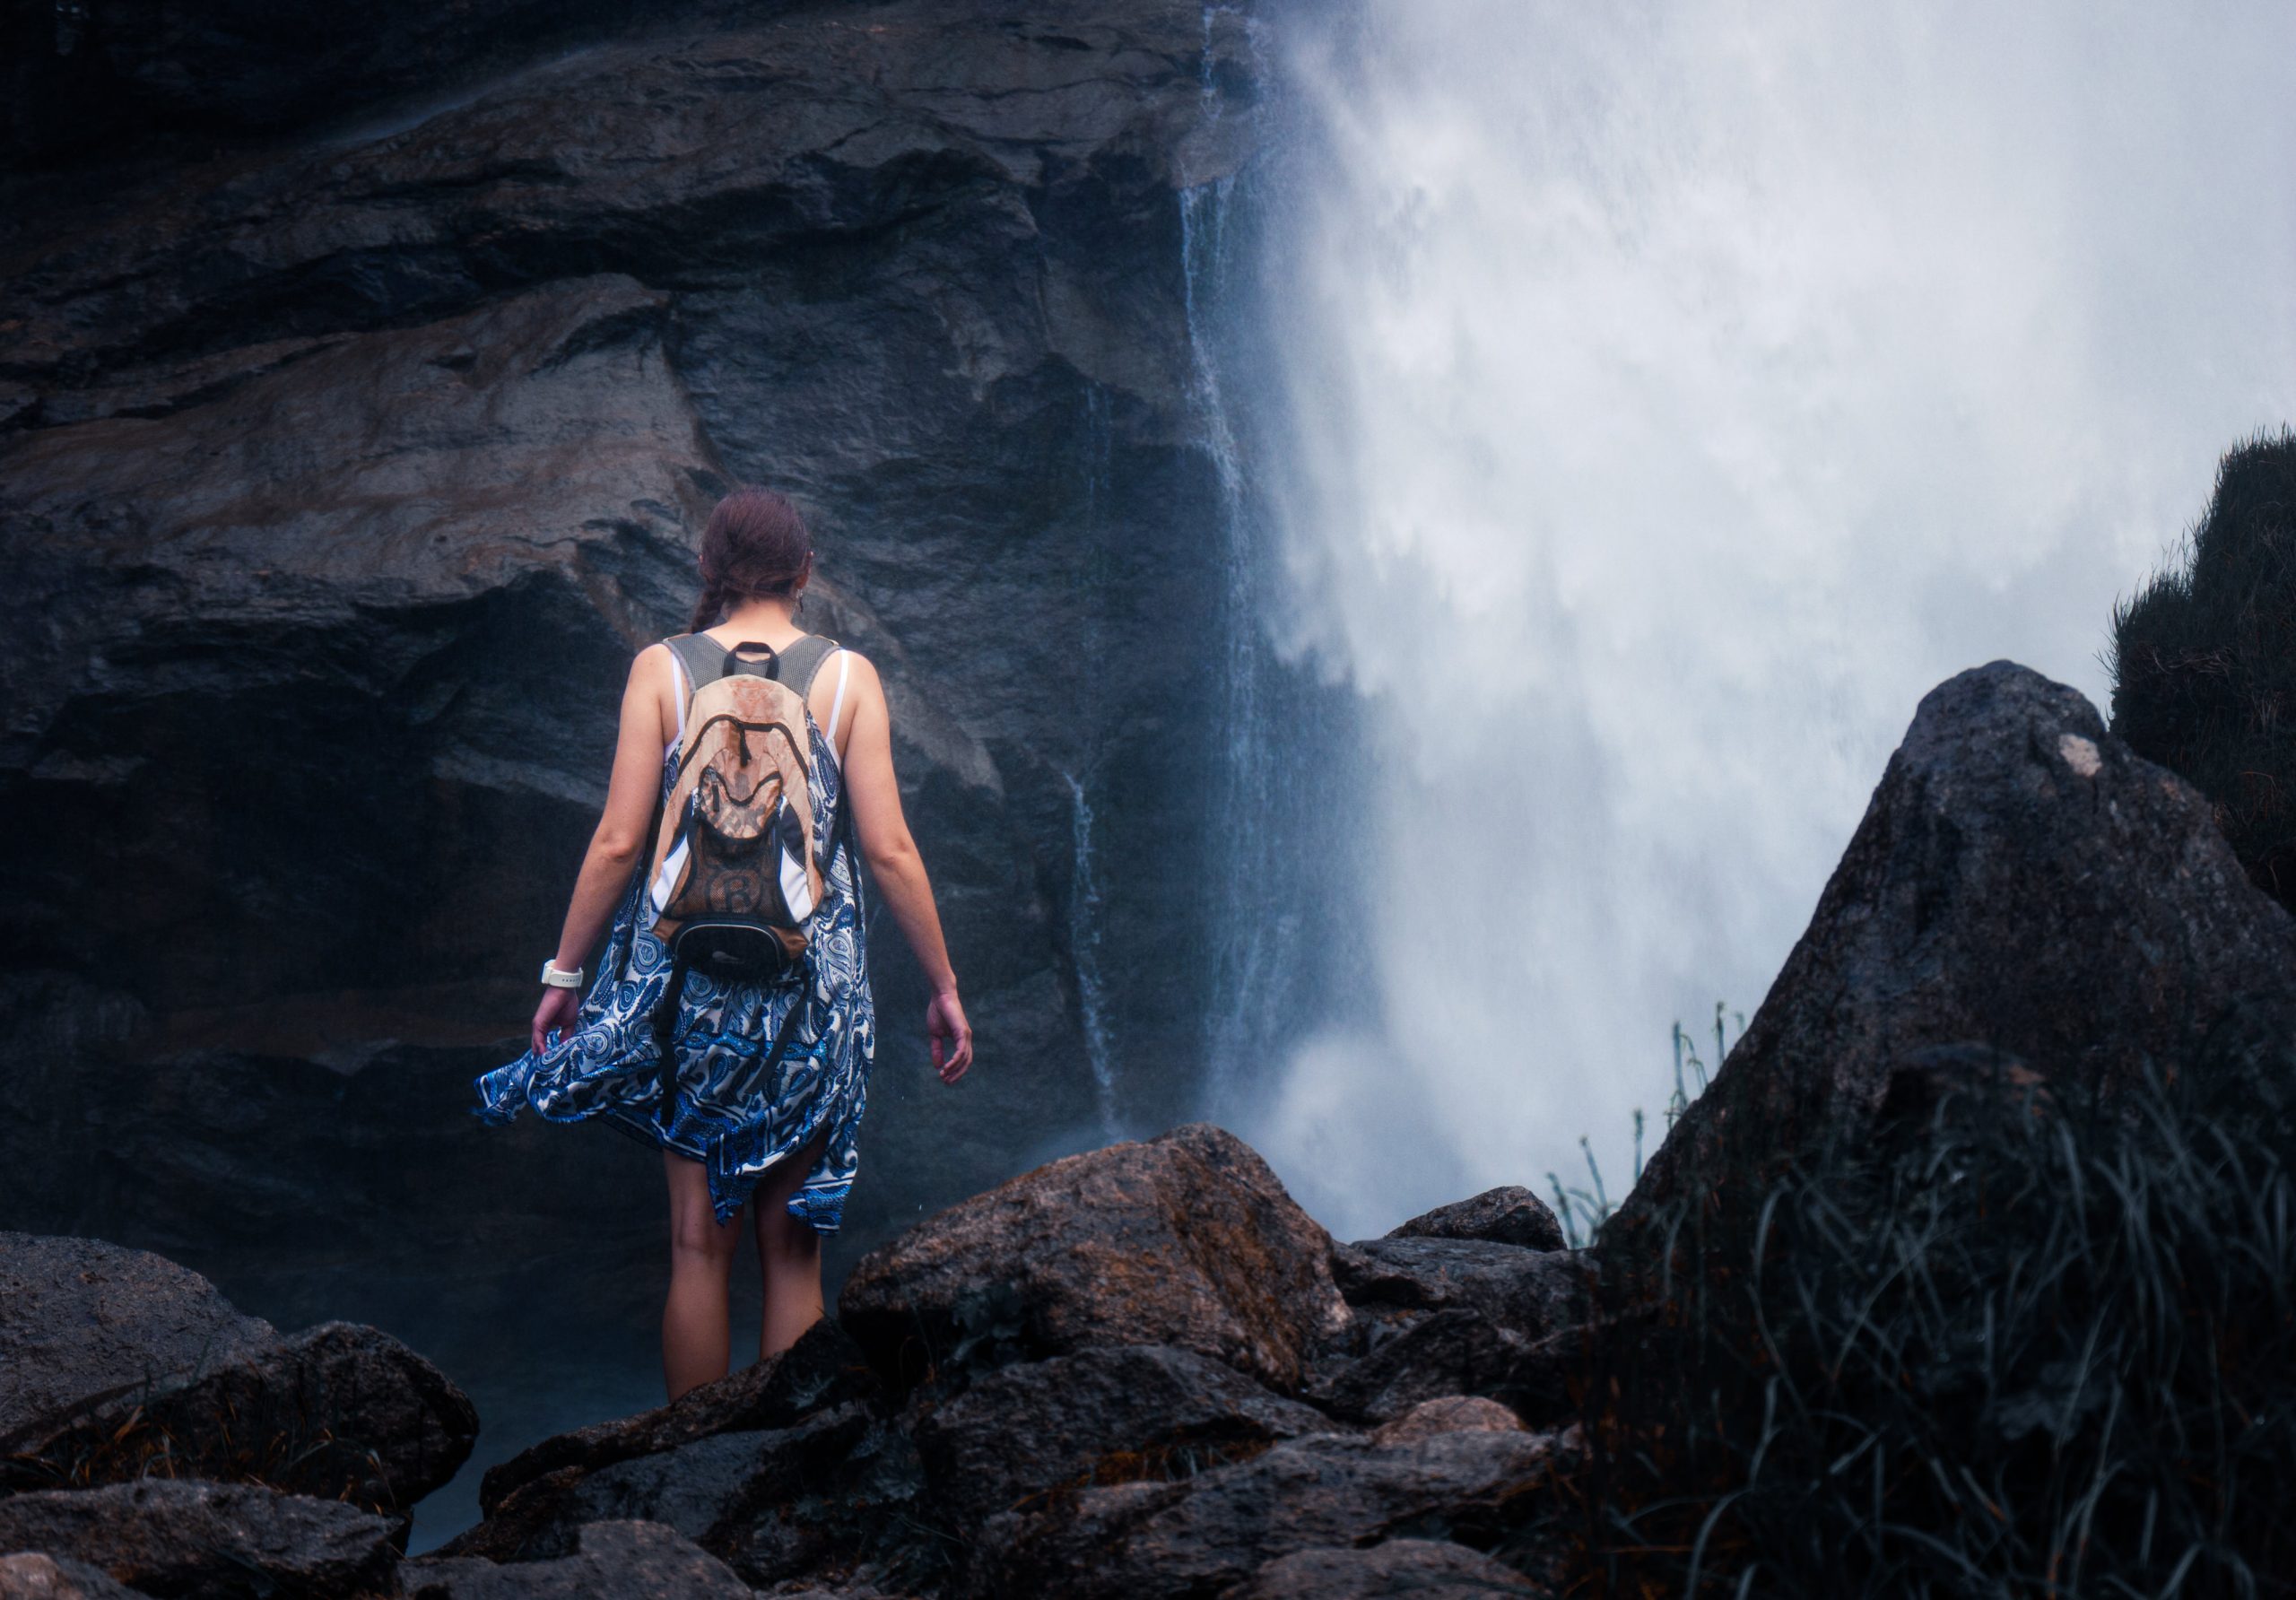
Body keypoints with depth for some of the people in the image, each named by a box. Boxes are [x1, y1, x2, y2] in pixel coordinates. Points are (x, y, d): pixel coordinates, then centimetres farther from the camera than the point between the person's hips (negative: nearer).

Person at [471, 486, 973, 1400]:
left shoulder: (661, 669, 1)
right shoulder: (847, 675, 1)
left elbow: (619, 841, -2)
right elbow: (888, 850, -2)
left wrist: (564, 972, 7)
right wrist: (944, 989, 6)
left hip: (686, 969, 0)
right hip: (812, 979, 0)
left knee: (699, 1243, 6)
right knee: (792, 1246, 7)